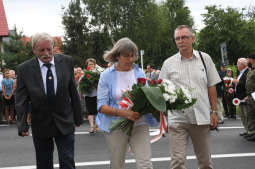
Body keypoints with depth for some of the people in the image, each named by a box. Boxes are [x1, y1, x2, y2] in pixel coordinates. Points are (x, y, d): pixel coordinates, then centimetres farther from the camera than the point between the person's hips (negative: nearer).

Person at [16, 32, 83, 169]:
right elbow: (21, 100, -8)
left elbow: (73, 91, 2)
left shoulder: (66, 62, -5)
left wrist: (78, 117, 5)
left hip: (64, 123, 0)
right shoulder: (25, 69, -9)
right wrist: (22, 125, -18)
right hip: (41, 125, 0)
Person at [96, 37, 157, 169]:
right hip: (117, 127, -1)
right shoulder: (107, 75, -2)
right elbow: (102, 106, -7)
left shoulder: (140, 73, 7)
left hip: (140, 124, 1)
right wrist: (123, 113, -23)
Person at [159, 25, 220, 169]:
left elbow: (211, 86, 8)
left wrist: (214, 111, 4)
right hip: (177, 118, -1)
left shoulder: (205, 59, 6)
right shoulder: (169, 63, 4)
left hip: (202, 118, 1)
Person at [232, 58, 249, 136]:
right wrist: (234, 89, 13)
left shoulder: (248, 72, -15)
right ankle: (247, 130, 23)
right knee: (242, 116, 15)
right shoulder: (241, 72, 17)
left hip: (246, 98, -10)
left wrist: (238, 82, -21)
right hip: (241, 98, 10)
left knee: (247, 116, -8)